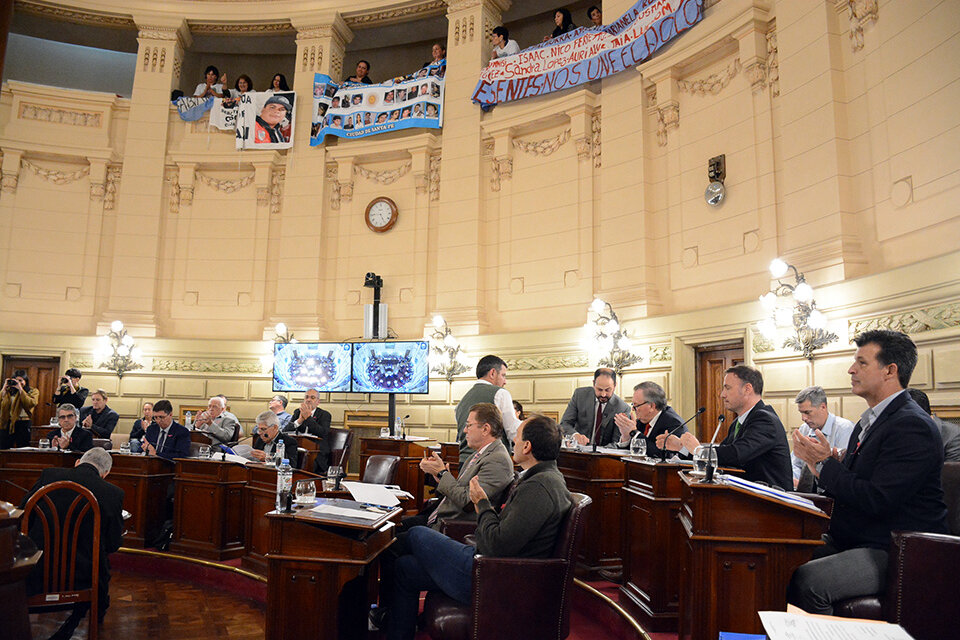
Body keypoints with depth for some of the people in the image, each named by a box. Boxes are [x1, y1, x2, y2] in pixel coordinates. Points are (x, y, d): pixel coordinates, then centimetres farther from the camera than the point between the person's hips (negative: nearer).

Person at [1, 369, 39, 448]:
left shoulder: (33, 391, 4)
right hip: (7, 423, 3)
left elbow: (31, 404, -16)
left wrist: (21, 389, -13)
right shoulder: (9, 391, 11)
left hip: (24, 424, -3)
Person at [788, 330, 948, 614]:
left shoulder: (912, 426, -18)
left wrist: (825, 465, -15)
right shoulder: (871, 420, 14)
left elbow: (877, 501, -24)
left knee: (807, 580, -29)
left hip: (896, 554, -9)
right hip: (852, 540, 9)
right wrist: (827, 463, -4)